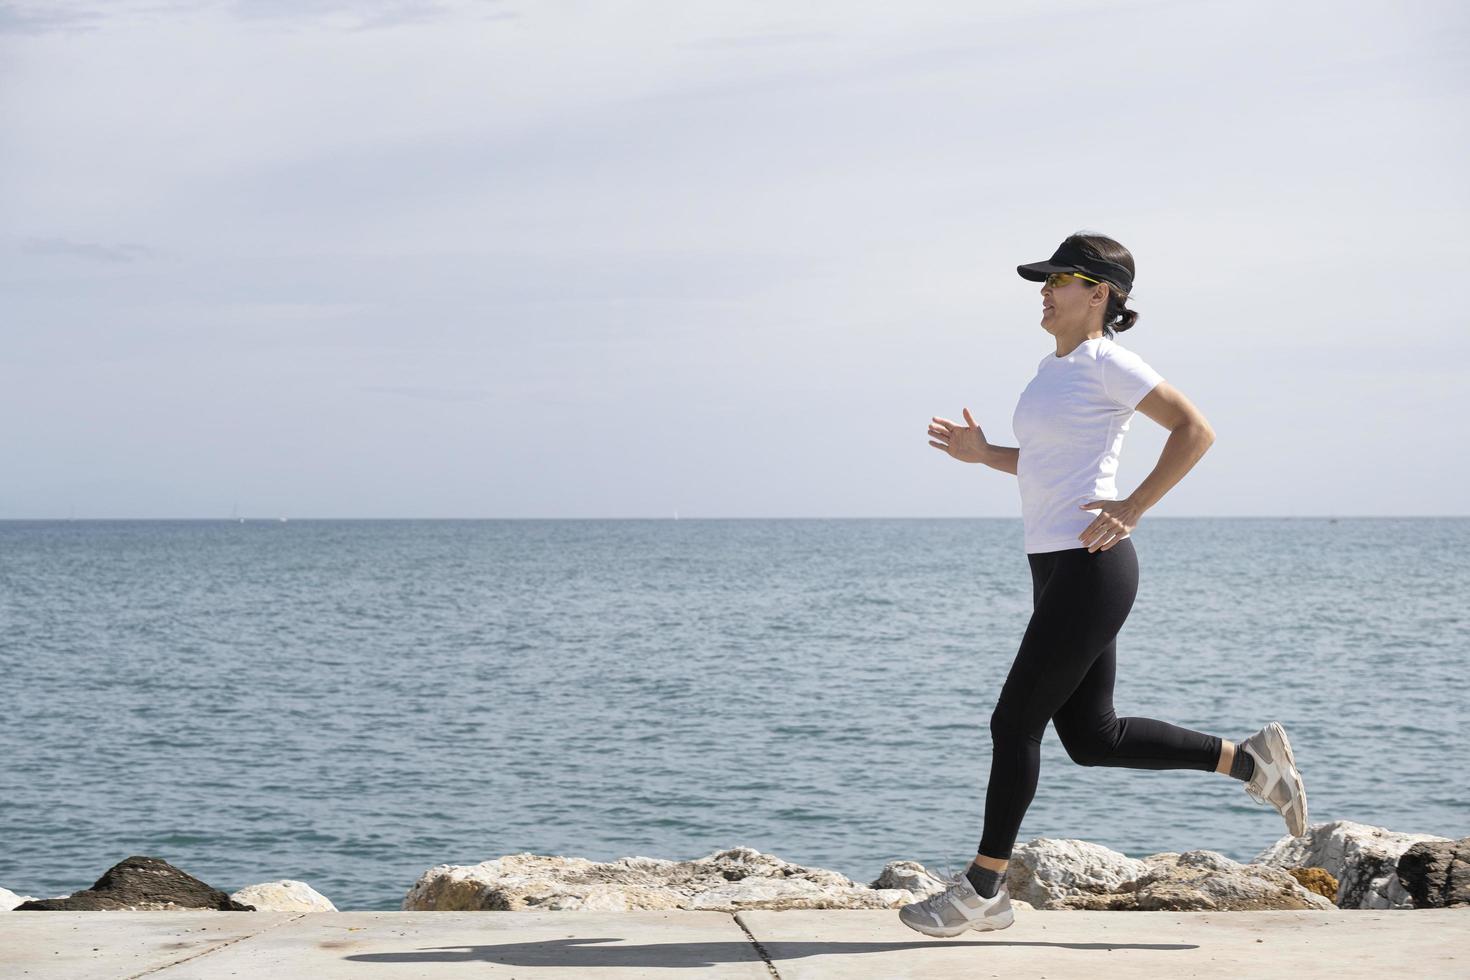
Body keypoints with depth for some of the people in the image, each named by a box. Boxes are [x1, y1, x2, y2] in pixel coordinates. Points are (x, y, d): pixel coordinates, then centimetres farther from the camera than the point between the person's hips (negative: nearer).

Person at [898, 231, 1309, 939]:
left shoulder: (1108, 362, -10)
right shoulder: (1056, 367, 17)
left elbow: (1195, 430, -15)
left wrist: (1132, 508, -17)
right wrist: (985, 455, 14)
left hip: (1091, 569, -10)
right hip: (1055, 567, 10)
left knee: (1015, 721, -5)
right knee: (1092, 737, 11)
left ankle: (983, 888, 6)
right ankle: (1251, 762, 21)